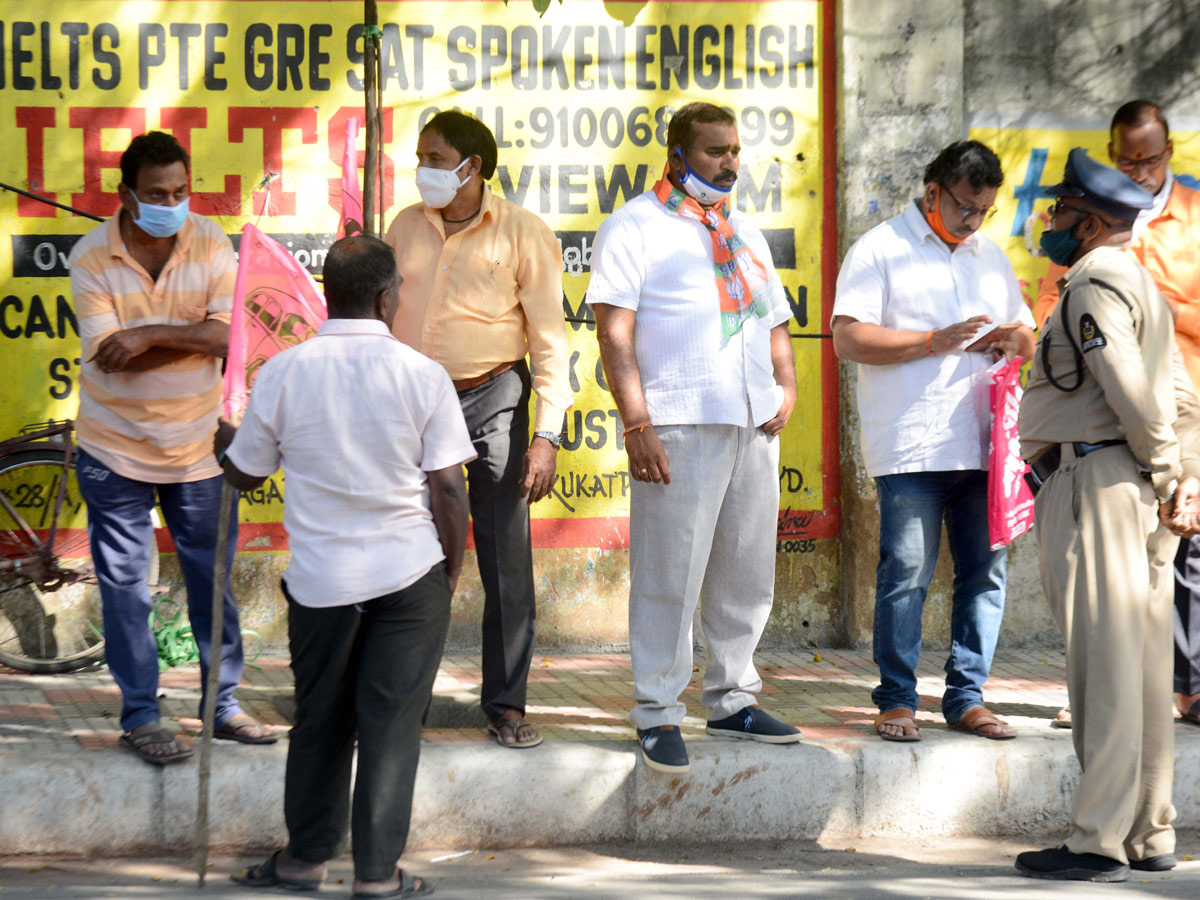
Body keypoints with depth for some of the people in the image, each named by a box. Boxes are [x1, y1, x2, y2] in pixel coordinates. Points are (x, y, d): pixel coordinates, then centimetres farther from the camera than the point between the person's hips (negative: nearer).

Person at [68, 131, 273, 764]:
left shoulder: (211, 245, -7)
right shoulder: (91, 257, -12)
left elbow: (229, 333, -17)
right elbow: (109, 353, -20)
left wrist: (151, 334, -27)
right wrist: (192, 338, -22)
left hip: (197, 447, 2)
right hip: (116, 449, -2)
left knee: (213, 580, 11)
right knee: (125, 586, 4)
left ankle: (223, 703, 23)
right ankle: (140, 716, 14)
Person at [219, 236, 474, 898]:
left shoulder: (281, 374, -4)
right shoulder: (422, 375, -8)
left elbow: (245, 475, 8)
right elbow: (448, 491, -7)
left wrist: (220, 438, 29)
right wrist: (451, 572, 6)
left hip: (320, 577, 2)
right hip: (411, 572, -1)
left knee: (319, 720, 16)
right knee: (392, 721, 5)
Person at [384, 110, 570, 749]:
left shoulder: (522, 234, -3)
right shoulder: (406, 227, 9)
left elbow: (549, 339, -3)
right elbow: (380, 316, 17)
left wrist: (546, 436, -10)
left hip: (492, 402, -3)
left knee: (507, 560, -3)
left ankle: (506, 704, 7)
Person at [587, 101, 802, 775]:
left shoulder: (745, 232, 22)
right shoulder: (635, 226, 1)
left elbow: (775, 323, 27)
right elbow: (616, 332, -7)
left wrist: (787, 386, 7)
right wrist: (636, 423, -16)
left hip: (755, 423, 7)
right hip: (680, 425, -7)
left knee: (748, 572, 10)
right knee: (670, 572, -6)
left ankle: (733, 700, 21)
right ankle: (659, 714, 1)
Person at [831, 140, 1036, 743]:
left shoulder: (990, 257, 21)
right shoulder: (879, 251, 2)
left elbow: (1026, 339, 28)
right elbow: (848, 339, -8)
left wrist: (1016, 338, 3)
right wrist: (935, 342, -15)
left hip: (982, 444, 6)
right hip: (911, 449, -5)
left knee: (985, 572, 3)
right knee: (905, 575, -6)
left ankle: (966, 697, 12)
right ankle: (897, 700, 3)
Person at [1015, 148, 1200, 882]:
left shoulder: (1096, 283, -11)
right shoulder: (1140, 283, 20)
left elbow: (1134, 393, -20)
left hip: (1096, 484, -10)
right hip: (1139, 493, 10)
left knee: (1104, 662, -9)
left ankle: (1100, 842, -8)